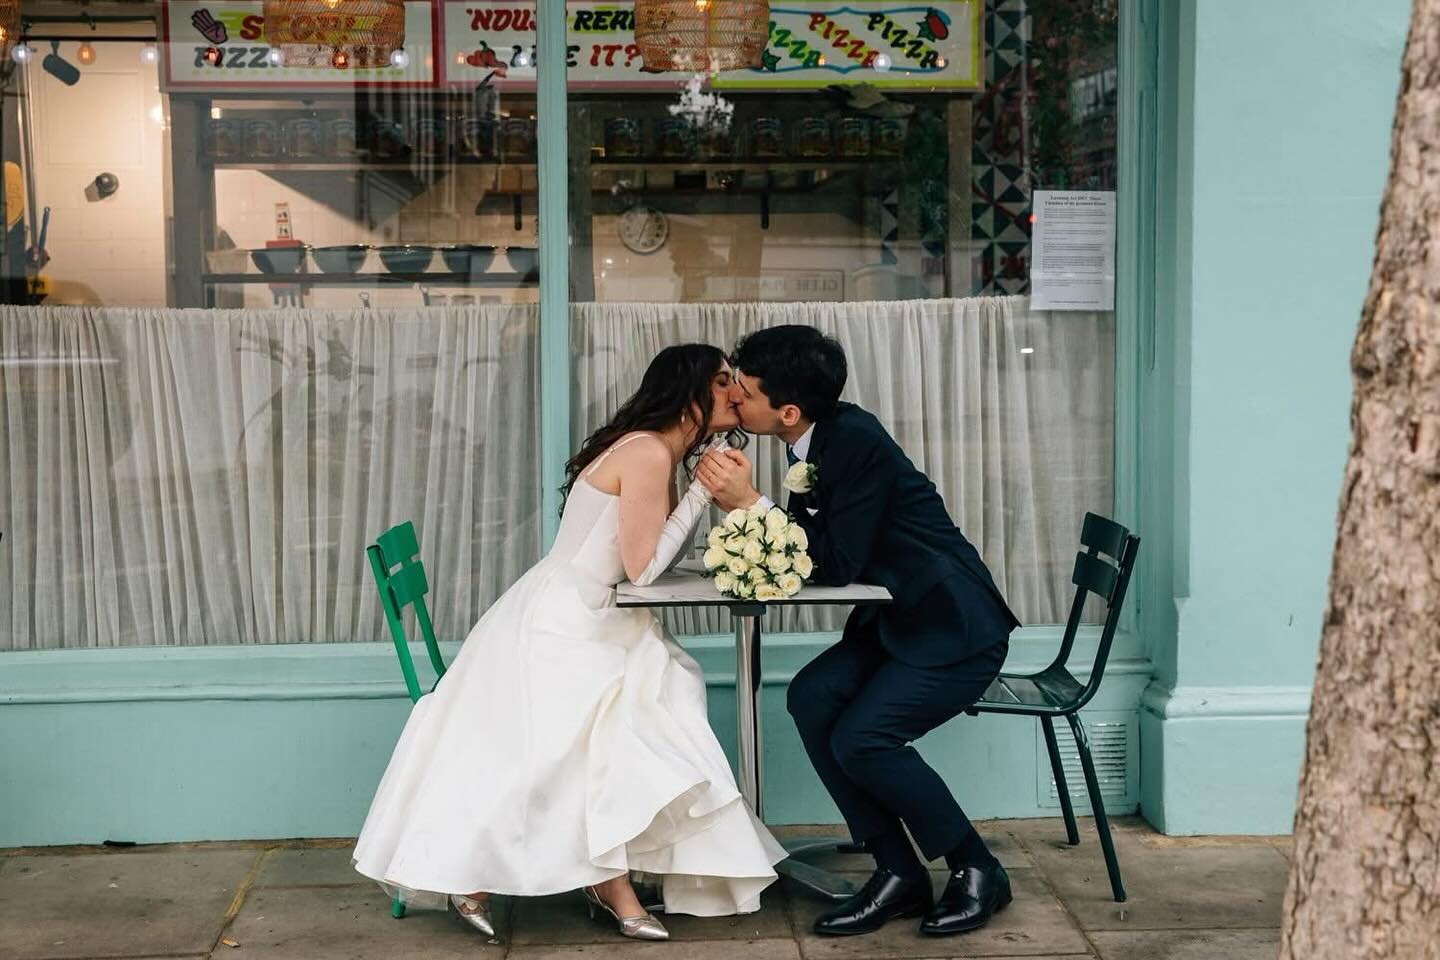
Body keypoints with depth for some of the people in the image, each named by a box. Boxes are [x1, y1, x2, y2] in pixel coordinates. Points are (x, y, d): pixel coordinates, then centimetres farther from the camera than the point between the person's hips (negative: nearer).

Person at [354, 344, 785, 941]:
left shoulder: (659, 453, 11)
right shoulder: (649, 452, -18)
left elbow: (658, 558, 11)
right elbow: (641, 568, -18)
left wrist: (721, 495, 5)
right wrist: (702, 494, -13)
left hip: (574, 624, 9)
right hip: (557, 626, -9)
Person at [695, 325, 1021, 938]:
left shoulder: (857, 440, -23)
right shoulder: (812, 442, 3)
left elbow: (838, 564, -23)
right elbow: (808, 548, 7)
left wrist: (752, 503, -23)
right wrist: (738, 501, -8)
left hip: (956, 627, -9)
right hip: (897, 622, 9)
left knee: (861, 736, -21)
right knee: (811, 698, -11)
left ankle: (976, 871, 1)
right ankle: (897, 871, -2)